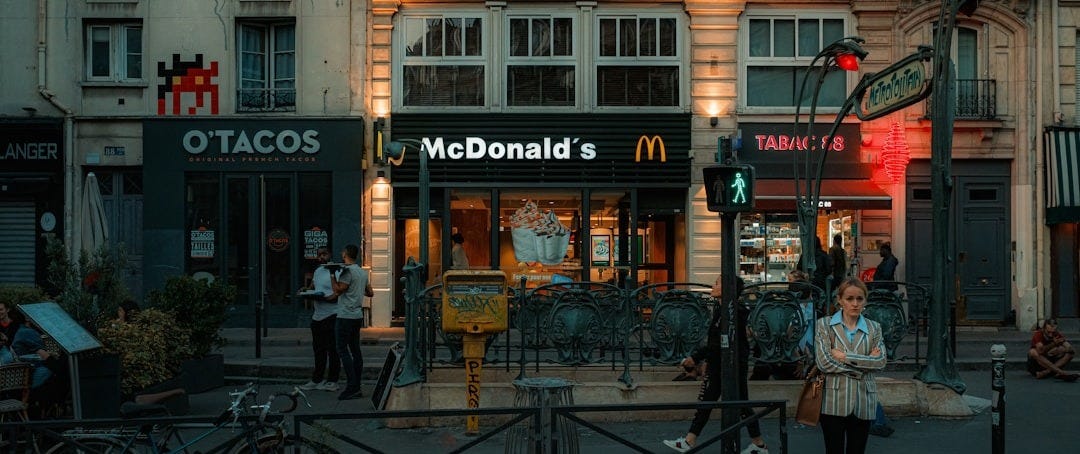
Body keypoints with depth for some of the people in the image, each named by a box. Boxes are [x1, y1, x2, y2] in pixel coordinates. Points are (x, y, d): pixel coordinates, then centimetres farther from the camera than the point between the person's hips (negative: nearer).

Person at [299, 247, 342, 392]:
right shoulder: (317, 271, 15)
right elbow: (313, 286, 28)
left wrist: (323, 298, -28)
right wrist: (307, 293, 7)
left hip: (331, 316, -9)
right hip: (317, 316, 9)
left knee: (332, 350, -2)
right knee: (318, 350, 15)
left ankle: (332, 381, 6)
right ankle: (317, 380, 24)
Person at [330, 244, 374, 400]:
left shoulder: (347, 271, -13)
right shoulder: (362, 272, 13)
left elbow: (338, 291, -16)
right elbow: (370, 293, 18)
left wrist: (332, 275, -8)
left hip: (346, 316, -9)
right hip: (358, 315, 9)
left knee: (343, 350, -7)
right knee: (355, 351, 9)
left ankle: (352, 387, -12)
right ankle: (356, 388, 11)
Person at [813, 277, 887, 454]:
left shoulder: (874, 328, 10)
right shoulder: (824, 324, 1)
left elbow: (881, 361, -5)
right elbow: (823, 362, -11)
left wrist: (845, 357, -12)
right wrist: (862, 364, -9)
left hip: (863, 403, 3)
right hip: (834, 401, -3)